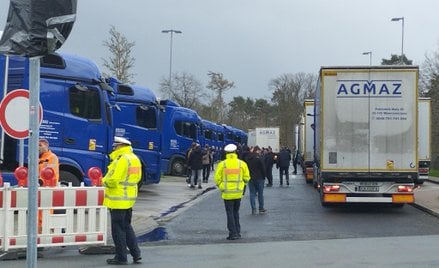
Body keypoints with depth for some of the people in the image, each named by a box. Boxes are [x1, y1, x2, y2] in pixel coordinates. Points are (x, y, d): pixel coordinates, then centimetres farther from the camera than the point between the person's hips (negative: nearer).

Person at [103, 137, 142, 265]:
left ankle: (121, 257, 8)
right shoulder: (135, 158, 11)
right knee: (127, 227, 18)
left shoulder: (122, 159, -18)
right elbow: (137, 178, 14)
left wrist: (104, 181, -3)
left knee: (118, 229, 1)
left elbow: (113, 180, -22)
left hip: (118, 199, -9)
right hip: (130, 198, 9)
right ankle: (136, 254, 17)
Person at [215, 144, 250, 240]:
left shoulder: (222, 164, -9)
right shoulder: (242, 163, -3)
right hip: (238, 192, 3)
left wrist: (221, 187, 11)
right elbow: (247, 178, 1)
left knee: (230, 213, 5)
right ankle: (237, 232, 20)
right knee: (236, 212, 18)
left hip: (227, 193, -3)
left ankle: (233, 233, 3)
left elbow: (217, 179, -7)